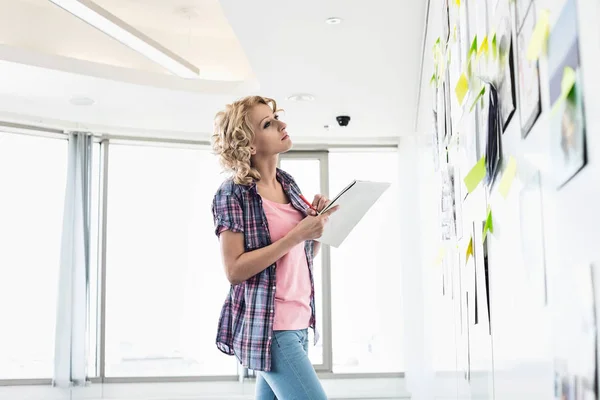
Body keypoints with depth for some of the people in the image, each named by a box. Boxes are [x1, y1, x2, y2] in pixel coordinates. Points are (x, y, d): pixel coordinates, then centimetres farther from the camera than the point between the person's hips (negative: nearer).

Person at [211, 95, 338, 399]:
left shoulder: (288, 183, 10)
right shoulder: (233, 193, -10)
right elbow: (234, 269, -18)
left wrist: (317, 224, -2)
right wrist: (297, 234, -21)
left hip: (297, 321, 7)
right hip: (267, 326, -7)